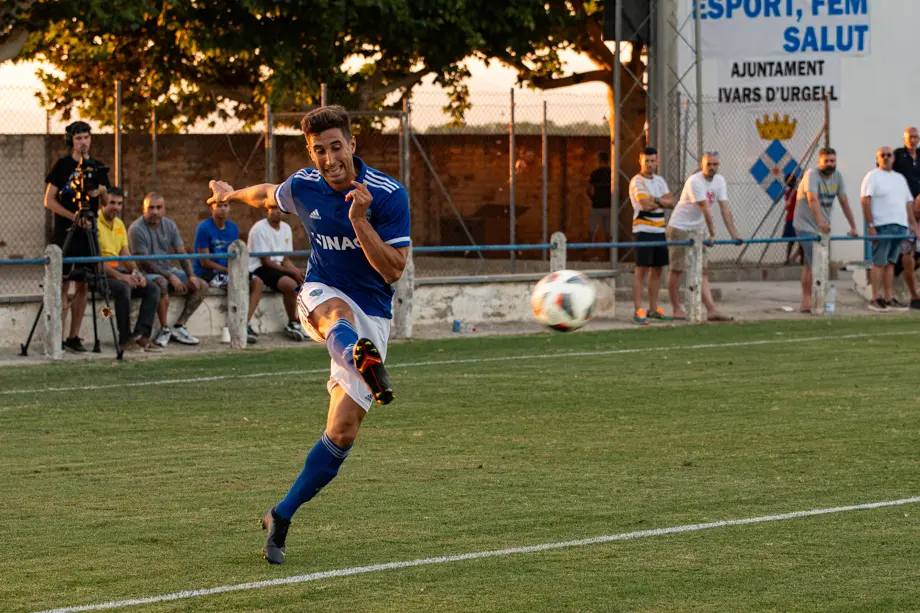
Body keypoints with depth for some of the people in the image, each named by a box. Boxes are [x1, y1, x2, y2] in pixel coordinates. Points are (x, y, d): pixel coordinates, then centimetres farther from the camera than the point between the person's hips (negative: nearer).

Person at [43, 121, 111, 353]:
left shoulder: (97, 167, 11)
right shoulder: (62, 165, -1)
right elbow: (49, 200, -5)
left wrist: (96, 192, -13)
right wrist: (73, 216, -17)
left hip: (87, 232, 4)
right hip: (65, 232, -4)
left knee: (82, 286, 3)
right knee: (63, 285, -7)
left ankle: (74, 337, 8)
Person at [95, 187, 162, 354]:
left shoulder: (119, 224, 16)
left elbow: (125, 255, 16)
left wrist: (136, 272, -5)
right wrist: (119, 276, -28)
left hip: (117, 270, 9)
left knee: (153, 289, -8)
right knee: (123, 288, -36)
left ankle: (141, 335, -14)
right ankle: (125, 339, -25)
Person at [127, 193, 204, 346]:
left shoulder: (169, 225, 5)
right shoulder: (137, 229, -15)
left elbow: (182, 253, 6)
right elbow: (145, 263, -18)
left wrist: (191, 276, -11)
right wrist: (171, 277, -24)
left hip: (168, 269, 7)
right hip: (146, 274, -7)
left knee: (201, 286, -7)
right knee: (162, 282, -40)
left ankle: (179, 327, -6)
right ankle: (164, 329, -27)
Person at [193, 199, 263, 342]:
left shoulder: (233, 228, 10)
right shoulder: (204, 228, -10)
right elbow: (205, 262, -13)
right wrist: (228, 270, -16)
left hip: (226, 270, 7)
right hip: (205, 273, -7)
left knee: (257, 282, -13)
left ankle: (245, 324, -23)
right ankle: (246, 325, -23)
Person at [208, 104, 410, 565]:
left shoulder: (388, 195, -13)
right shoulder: (303, 186, -3)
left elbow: (393, 271, -16)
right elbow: (268, 196, 22)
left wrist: (359, 221, -27)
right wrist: (231, 195, 41)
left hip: (371, 315, 0)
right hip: (321, 296, 0)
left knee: (343, 430, -9)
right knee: (339, 312, -41)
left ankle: (281, 518, 5)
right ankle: (366, 364, -79)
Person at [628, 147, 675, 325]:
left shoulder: (660, 180, 15)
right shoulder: (637, 182, -8)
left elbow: (671, 202, 4)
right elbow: (646, 204, -20)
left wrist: (655, 200, -13)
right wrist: (663, 201, -4)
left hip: (659, 230, 7)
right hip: (643, 230, -7)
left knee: (657, 269, 10)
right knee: (641, 269, -10)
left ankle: (653, 308, 18)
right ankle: (638, 311, -12)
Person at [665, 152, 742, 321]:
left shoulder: (719, 181, 2)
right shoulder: (695, 181, -20)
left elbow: (725, 209, -2)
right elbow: (706, 210, -22)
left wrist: (734, 234, -9)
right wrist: (712, 234, -23)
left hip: (697, 230, 6)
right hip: (679, 228, -6)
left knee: (702, 271, -1)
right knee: (676, 269, -1)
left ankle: (711, 310, -10)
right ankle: (676, 309, 8)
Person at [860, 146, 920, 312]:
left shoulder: (900, 178, 21)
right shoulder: (872, 177, -1)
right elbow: (865, 201, -9)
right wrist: (870, 225, -17)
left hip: (900, 226, 6)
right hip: (882, 226, -6)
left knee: (890, 263, 7)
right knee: (879, 263, -6)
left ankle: (889, 299, 7)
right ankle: (875, 299, -5)